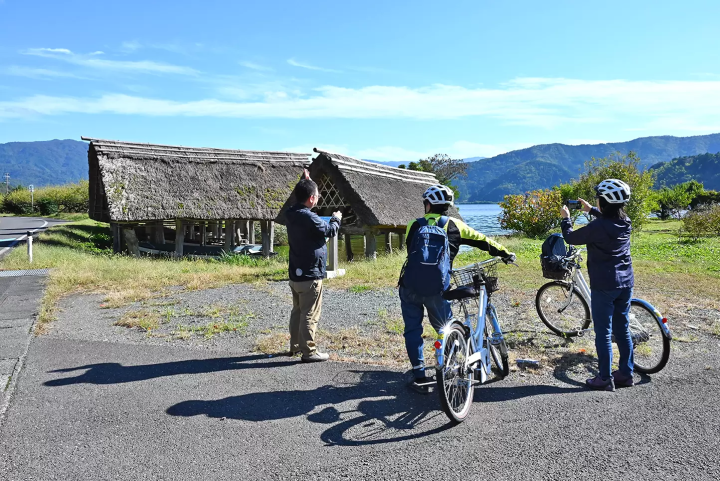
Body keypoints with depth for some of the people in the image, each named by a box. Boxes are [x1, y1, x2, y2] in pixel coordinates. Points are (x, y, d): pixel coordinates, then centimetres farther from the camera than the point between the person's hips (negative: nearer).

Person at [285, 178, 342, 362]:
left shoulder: (292, 213, 4)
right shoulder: (309, 218, -22)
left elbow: (300, 197, 28)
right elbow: (330, 231, -9)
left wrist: (305, 182, 23)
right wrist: (336, 219, 10)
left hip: (295, 273, 9)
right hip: (310, 274, -9)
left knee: (297, 311, 19)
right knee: (310, 315, -2)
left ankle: (295, 346, 29)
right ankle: (309, 351, 4)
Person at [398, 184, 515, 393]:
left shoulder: (414, 226, 7)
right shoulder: (454, 225, 5)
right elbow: (482, 241, 13)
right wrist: (505, 253, 27)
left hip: (409, 287, 1)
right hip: (436, 289, 0)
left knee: (413, 330, 12)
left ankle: (420, 377, 11)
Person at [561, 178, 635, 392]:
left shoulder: (597, 227, -19)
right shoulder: (625, 222, 2)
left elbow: (571, 238, -4)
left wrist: (566, 218, 12)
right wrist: (591, 210, 34)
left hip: (603, 286, -7)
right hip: (626, 284, 7)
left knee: (603, 333, 2)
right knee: (622, 330, 16)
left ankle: (605, 379, 8)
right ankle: (626, 374, 25)